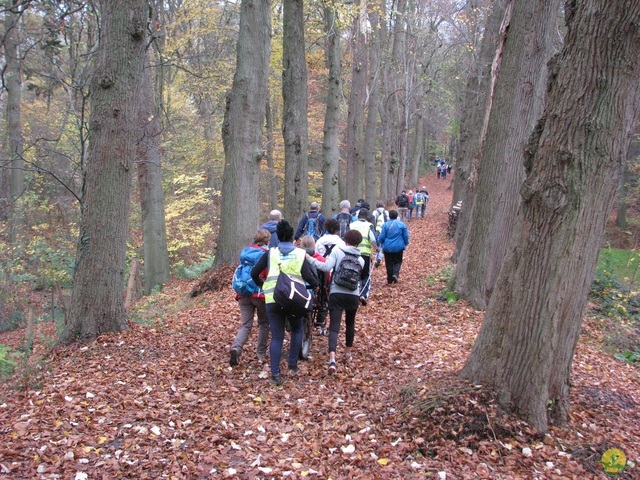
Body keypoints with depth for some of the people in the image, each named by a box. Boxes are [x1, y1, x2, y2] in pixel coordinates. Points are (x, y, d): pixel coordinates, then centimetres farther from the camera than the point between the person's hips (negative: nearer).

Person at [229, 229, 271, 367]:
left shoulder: (245, 252, 11)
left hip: (243, 294, 4)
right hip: (260, 293, -4)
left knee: (245, 325, 5)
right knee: (263, 323, 16)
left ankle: (236, 348, -20)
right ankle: (261, 353, 18)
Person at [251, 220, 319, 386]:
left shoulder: (271, 253, 6)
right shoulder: (300, 254, 2)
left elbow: (254, 273, 7)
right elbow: (308, 277, -5)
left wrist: (261, 285, 23)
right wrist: (315, 284, 16)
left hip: (272, 299, 1)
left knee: (276, 337, 7)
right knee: (297, 330, 23)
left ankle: (275, 374, 0)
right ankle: (293, 366, 21)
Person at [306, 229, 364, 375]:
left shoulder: (337, 251, -3)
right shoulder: (360, 260, 9)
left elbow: (327, 267, -15)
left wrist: (310, 259, -9)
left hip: (336, 294, -3)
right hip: (353, 295, 3)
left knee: (334, 327, -7)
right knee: (350, 323, 25)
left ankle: (332, 359, -24)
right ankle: (348, 354, 38)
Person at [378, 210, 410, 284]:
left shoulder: (385, 225, -8)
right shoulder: (402, 225, -4)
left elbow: (381, 237, -5)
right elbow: (406, 236, 0)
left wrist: (382, 244, 14)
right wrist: (405, 245, 15)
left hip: (387, 248, 0)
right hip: (398, 247, 0)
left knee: (389, 263, 10)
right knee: (398, 261, 15)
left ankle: (390, 279, 15)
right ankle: (395, 274, -10)